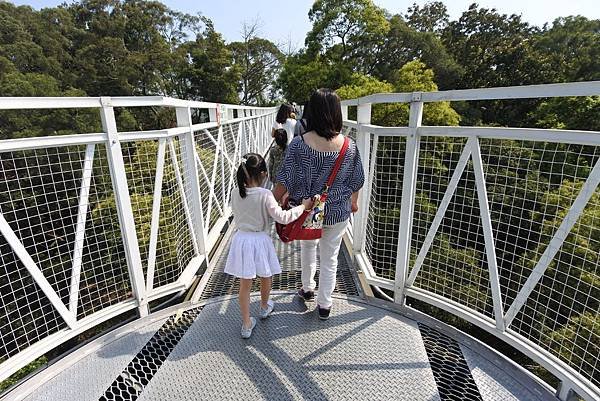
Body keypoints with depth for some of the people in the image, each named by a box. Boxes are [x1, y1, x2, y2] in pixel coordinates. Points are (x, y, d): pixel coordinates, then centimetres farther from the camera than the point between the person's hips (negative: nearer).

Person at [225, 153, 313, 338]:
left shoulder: (235, 194, -5)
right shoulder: (265, 195, -20)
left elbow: (237, 219, 8)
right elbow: (282, 217, -24)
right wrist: (303, 206, -15)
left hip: (241, 240, 3)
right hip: (261, 241, -3)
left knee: (245, 284, 12)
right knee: (266, 278, 24)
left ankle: (246, 324, 21)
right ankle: (264, 307, 49)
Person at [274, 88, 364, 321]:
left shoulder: (299, 144, -19)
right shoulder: (349, 146, -11)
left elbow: (284, 181, -17)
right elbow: (356, 181, 0)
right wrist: (354, 201, 19)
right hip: (338, 213, 1)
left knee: (308, 247, 28)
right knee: (330, 258, 15)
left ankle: (308, 289, 46)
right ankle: (324, 306, 31)